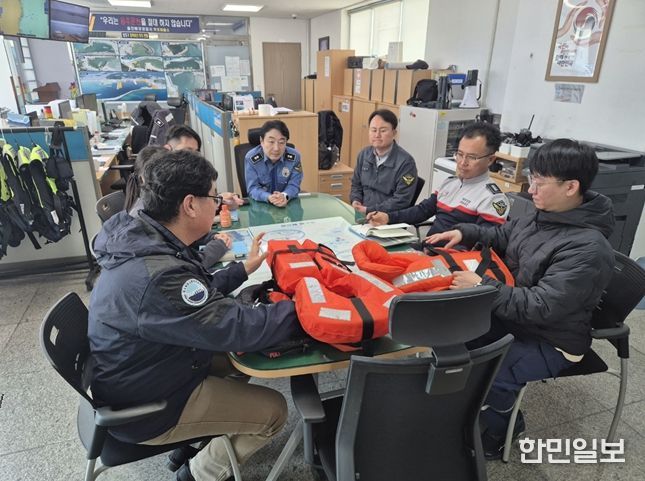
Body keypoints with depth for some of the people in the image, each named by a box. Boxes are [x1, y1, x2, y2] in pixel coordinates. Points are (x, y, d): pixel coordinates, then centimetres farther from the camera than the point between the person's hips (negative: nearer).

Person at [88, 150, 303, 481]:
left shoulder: (142, 241, -6)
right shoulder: (157, 275, -37)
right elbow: (239, 330, -34)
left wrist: (244, 268, 9)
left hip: (137, 376, 9)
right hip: (144, 408, -9)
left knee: (237, 357, 19)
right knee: (272, 411, -5)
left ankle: (193, 441, 28)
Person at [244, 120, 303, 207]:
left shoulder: (294, 156, -7)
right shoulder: (251, 158, -10)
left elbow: (293, 185, -7)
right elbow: (253, 188, -11)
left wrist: (284, 196, -30)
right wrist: (269, 197, -32)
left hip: (288, 204, 1)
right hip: (260, 204, -1)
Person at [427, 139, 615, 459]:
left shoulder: (588, 249, -28)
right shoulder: (542, 218, -1)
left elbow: (542, 307, -31)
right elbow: (501, 236, 15)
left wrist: (482, 287, -33)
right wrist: (465, 232, -3)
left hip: (550, 341, -8)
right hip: (514, 315, 8)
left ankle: (499, 432, 13)